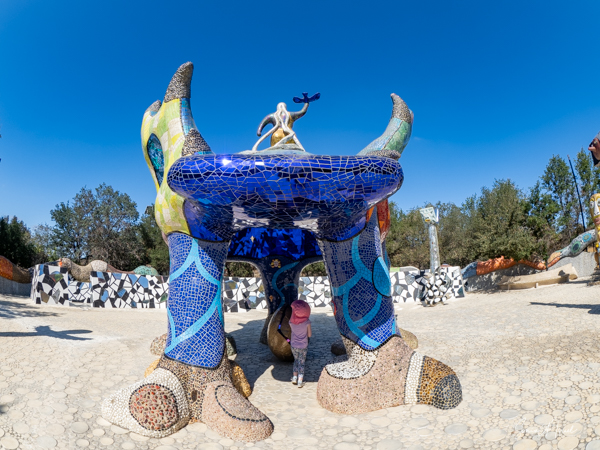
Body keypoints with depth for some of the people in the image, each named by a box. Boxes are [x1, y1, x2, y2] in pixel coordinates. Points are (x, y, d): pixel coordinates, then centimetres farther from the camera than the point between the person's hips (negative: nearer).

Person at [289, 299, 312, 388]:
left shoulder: (291, 321, -15)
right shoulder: (307, 321, -20)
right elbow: (309, 335, -11)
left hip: (294, 345, 2)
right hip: (303, 346, -2)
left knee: (296, 360, 25)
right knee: (301, 363, 14)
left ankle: (295, 377, 25)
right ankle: (300, 381, 17)